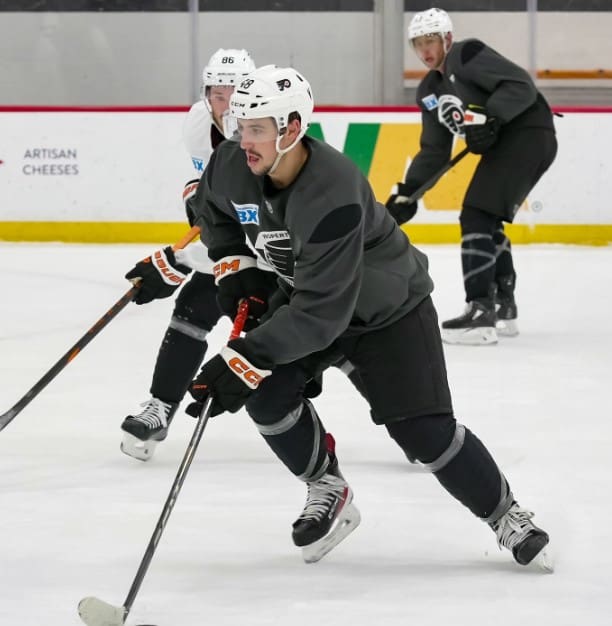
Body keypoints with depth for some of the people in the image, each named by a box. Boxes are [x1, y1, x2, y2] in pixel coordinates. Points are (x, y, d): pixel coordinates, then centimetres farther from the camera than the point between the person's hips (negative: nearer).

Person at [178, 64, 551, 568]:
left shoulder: (333, 195, -40)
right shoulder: (231, 167, -19)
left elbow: (320, 313, -42)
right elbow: (212, 210, 10)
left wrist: (244, 357, -44)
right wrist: (233, 264, -3)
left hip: (388, 307, -6)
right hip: (305, 292, 6)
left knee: (422, 428, -12)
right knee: (267, 391, -17)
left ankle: (508, 518, 7)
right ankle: (328, 492, 5)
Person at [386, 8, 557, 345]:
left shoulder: (468, 56, -10)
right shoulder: (429, 91, 17)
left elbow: (522, 86, -19)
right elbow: (434, 151, 19)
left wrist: (489, 118, -29)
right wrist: (407, 192, 10)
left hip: (529, 135, -10)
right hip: (502, 146, 10)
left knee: (477, 216, -17)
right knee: (486, 222, 19)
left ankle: (481, 312, -21)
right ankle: (504, 310, 30)